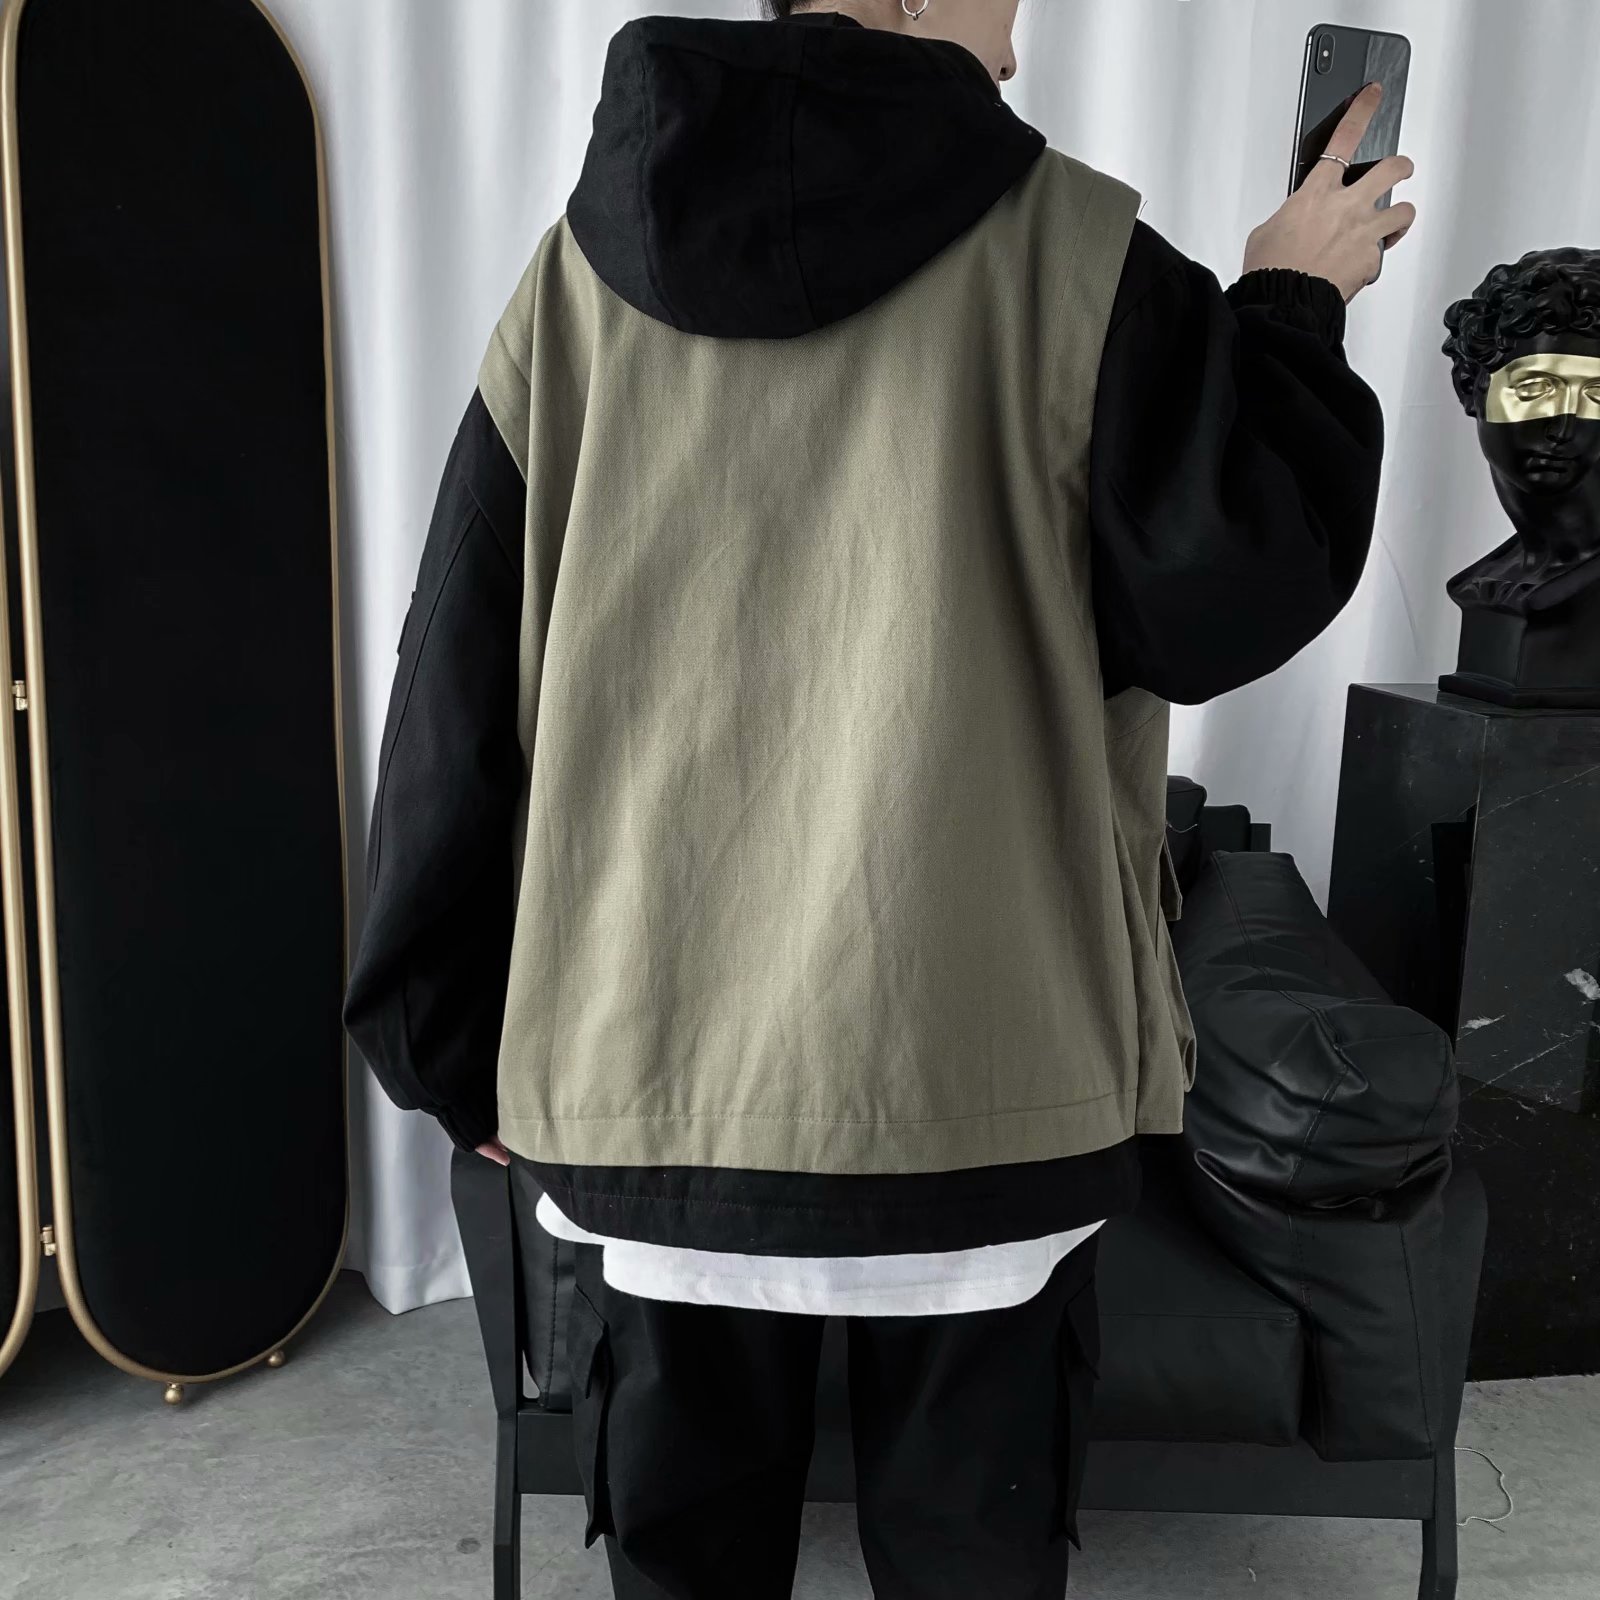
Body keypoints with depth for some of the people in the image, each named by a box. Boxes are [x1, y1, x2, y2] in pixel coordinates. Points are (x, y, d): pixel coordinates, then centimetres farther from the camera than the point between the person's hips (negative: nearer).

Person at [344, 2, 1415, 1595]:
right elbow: (1229, 593, -5)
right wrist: (1293, 305, 11)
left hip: (653, 1062, 3)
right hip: (971, 1056, -2)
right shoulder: (1063, 253, -5)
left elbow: (459, 690, 4)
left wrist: (458, 1040, 12)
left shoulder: (580, 271, 5)